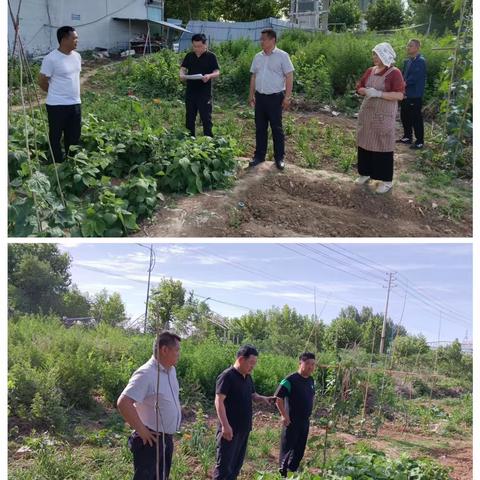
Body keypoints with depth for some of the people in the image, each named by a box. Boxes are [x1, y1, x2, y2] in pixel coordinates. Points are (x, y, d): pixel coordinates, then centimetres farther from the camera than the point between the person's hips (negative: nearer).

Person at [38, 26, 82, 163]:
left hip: (75, 104, 7)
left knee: (74, 136, 13)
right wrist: (56, 93, 5)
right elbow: (42, 82, -8)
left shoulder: (77, 56, 6)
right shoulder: (51, 59, -16)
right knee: (56, 137, 5)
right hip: (57, 105, -7)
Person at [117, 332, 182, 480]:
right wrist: (142, 430, -23)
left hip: (167, 439, 9)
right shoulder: (146, 374, -22)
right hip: (151, 441, -9)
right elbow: (123, 403, -31)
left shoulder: (171, 370, 6)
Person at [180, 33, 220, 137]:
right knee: (189, 118, 11)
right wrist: (182, 74, -15)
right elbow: (183, 68, 9)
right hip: (190, 92, 5)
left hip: (204, 92, -4)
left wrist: (209, 76, -28)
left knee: (206, 118, -3)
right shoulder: (189, 56, 9)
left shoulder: (211, 56, -2)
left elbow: (217, 72, -6)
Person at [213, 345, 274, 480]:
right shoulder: (227, 376, -15)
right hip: (230, 429, -9)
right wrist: (225, 425, -26)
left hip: (243, 428, 9)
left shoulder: (248, 377, 11)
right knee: (224, 464, -5)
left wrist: (263, 399, 0)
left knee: (237, 463, 15)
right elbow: (219, 401, -20)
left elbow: (252, 395, 23)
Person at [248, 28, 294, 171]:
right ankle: (259, 155, 19)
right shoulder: (258, 57, 10)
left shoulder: (282, 56, -7)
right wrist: (251, 94, 10)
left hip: (275, 97, -5)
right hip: (260, 97, 5)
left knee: (276, 128, 1)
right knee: (260, 128, 10)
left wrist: (287, 97, -14)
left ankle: (279, 158, 10)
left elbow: (289, 77, -9)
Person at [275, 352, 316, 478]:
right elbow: (278, 398, -19)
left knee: (300, 450, 15)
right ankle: (282, 474, 13)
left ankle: (293, 471, 30)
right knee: (287, 449, 2)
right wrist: (284, 416, -19)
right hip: (292, 421, -7)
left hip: (305, 421, 7)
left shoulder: (311, 380, 6)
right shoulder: (290, 380, -18)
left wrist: (309, 414, 16)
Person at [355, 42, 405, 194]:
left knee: (382, 146, -3)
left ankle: (386, 180, 6)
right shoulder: (370, 71, 9)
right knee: (365, 143, 12)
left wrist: (378, 93, -24)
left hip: (384, 116, -6)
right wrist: (366, 91, -8)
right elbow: (359, 88, 16)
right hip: (366, 114, 6)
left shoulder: (394, 73, -11)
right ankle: (365, 173, 27)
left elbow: (399, 95, -18)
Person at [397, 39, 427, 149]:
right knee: (405, 117, 16)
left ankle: (419, 142, 6)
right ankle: (407, 137, 30)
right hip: (406, 95, 8)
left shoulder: (420, 61, -14)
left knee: (416, 119, -2)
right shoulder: (408, 61, 12)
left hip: (414, 96, -8)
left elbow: (414, 78, -21)